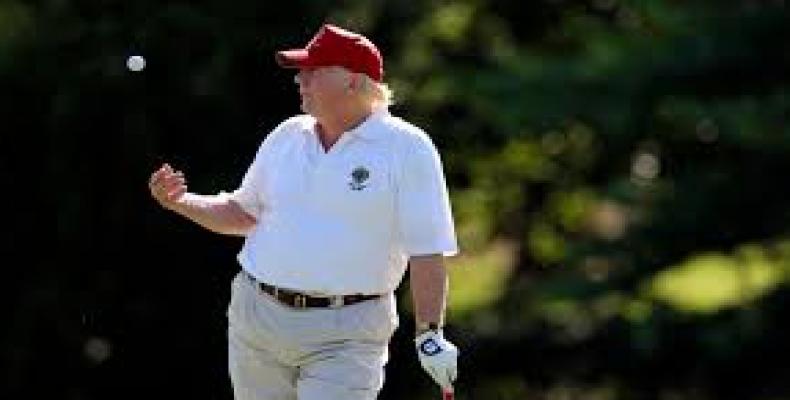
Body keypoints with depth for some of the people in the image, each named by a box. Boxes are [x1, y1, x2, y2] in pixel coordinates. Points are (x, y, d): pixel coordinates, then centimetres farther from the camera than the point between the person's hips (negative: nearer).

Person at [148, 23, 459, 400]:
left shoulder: (406, 148, -6)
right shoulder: (287, 136, 11)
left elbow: (426, 250, -9)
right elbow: (244, 214, 21)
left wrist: (430, 335, -14)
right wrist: (180, 202, 5)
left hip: (345, 336, -6)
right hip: (256, 319, 6)